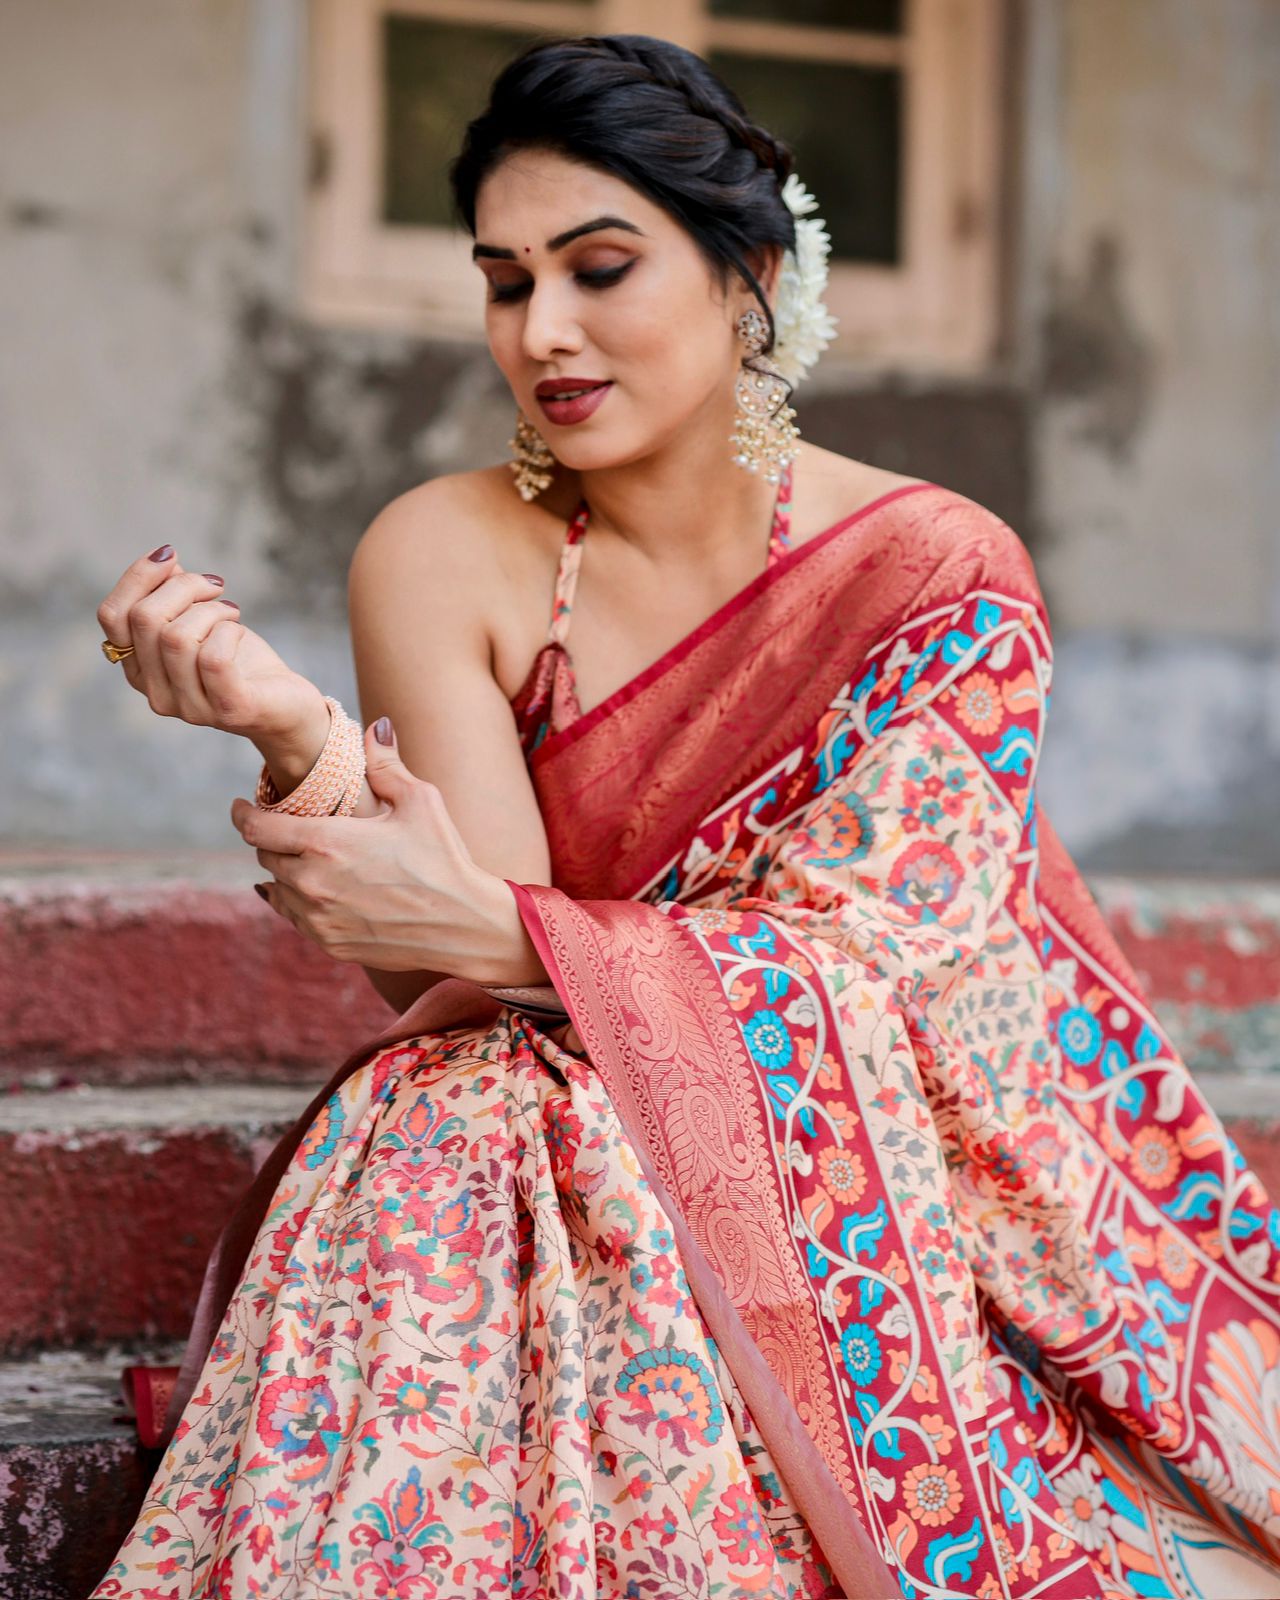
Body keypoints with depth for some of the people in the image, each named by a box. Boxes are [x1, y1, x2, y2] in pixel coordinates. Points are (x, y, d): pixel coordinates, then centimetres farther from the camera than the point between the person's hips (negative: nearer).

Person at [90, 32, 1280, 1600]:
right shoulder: (445, 556, -1)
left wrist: (492, 933, -23)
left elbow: (865, 958, -12)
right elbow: (464, 970, -10)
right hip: (555, 1159, 1)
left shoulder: (940, 571, -4)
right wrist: (296, 740, -28)